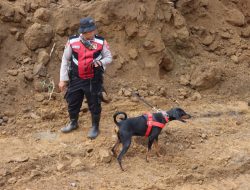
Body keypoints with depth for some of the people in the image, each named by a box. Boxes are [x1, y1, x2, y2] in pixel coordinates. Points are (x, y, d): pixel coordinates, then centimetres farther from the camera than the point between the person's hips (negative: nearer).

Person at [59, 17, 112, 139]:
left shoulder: (101, 42, -9)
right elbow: (65, 60, 1)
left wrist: (101, 62, -21)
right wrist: (63, 79, 1)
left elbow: (109, 58, 2)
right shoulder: (72, 41, -8)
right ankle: (73, 123, 42)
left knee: (94, 104, 8)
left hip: (94, 80, -1)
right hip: (76, 79, 2)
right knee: (72, 102, 16)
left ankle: (95, 127, 29)